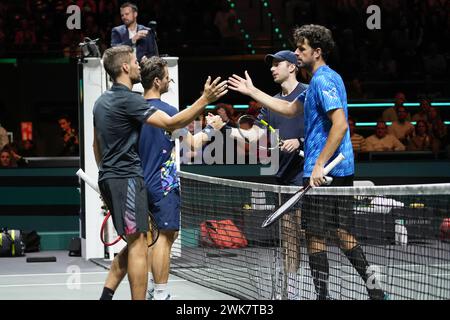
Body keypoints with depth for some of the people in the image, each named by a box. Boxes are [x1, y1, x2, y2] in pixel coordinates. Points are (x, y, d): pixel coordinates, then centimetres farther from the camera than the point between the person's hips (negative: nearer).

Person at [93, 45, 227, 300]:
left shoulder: (102, 101, 14)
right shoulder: (128, 99, -15)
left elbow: (97, 145, 22)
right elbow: (171, 123, -22)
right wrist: (205, 100, -24)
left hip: (109, 177, 10)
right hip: (127, 177, -10)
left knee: (134, 242, 14)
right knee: (138, 244, -7)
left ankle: (107, 295, 10)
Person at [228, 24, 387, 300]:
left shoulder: (323, 80, -14)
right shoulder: (327, 78, 18)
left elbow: (340, 124, -25)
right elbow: (290, 108, 28)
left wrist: (319, 164, -26)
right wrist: (252, 91, 29)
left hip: (323, 172, -10)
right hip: (342, 170, 10)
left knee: (316, 236, -2)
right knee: (343, 232, 15)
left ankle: (321, 294, 2)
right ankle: (374, 288, 15)